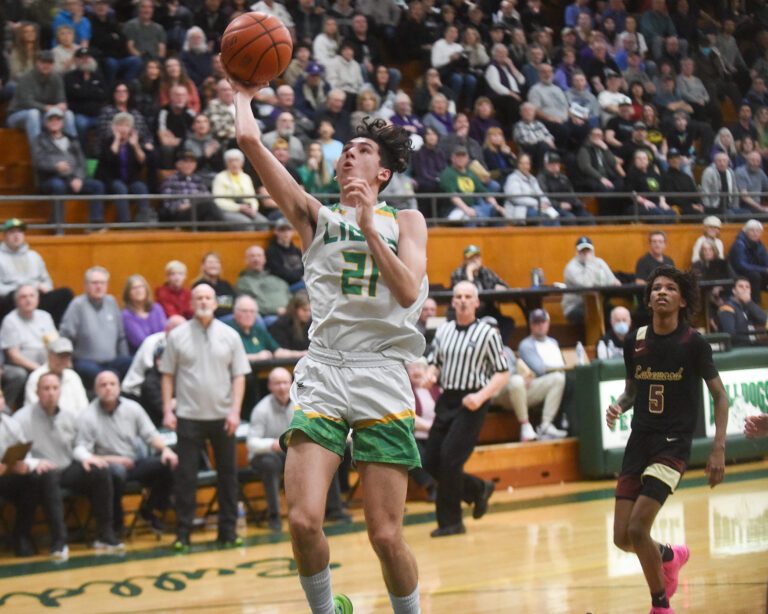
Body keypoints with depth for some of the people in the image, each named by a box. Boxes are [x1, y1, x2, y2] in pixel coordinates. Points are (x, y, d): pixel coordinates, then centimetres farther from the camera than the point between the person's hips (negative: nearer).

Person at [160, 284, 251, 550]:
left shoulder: (229, 336, 3)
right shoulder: (177, 336, 1)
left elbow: (239, 376, 3)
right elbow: (168, 375, 4)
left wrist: (235, 411, -6)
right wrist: (167, 410, -4)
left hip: (222, 416, 2)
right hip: (189, 416, -1)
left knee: (227, 473, 6)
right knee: (185, 476, -1)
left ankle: (228, 530, 15)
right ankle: (182, 533, 4)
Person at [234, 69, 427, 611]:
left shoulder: (405, 221, 13)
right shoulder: (317, 216, 14)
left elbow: (407, 292, -6)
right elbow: (250, 140, 5)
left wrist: (368, 225, -11)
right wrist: (244, 94, 18)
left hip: (382, 375, -1)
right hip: (322, 372, 1)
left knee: (386, 536, -5)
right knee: (303, 522, -14)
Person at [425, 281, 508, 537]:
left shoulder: (487, 333, -4)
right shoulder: (443, 331, 10)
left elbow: (502, 373, -3)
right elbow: (433, 363, 14)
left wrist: (481, 396, -18)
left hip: (471, 402, -6)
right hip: (446, 400, 6)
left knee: (449, 457, -14)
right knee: (431, 462, 3)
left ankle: (451, 521, 0)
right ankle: (478, 489, 27)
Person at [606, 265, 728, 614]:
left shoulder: (694, 344, -8)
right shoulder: (635, 341, 3)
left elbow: (719, 395, -2)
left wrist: (718, 449, -11)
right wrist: (619, 406, -6)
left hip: (673, 444, -5)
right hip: (639, 441, 5)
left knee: (637, 529, -17)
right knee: (622, 538, 2)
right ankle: (671, 555, 36)